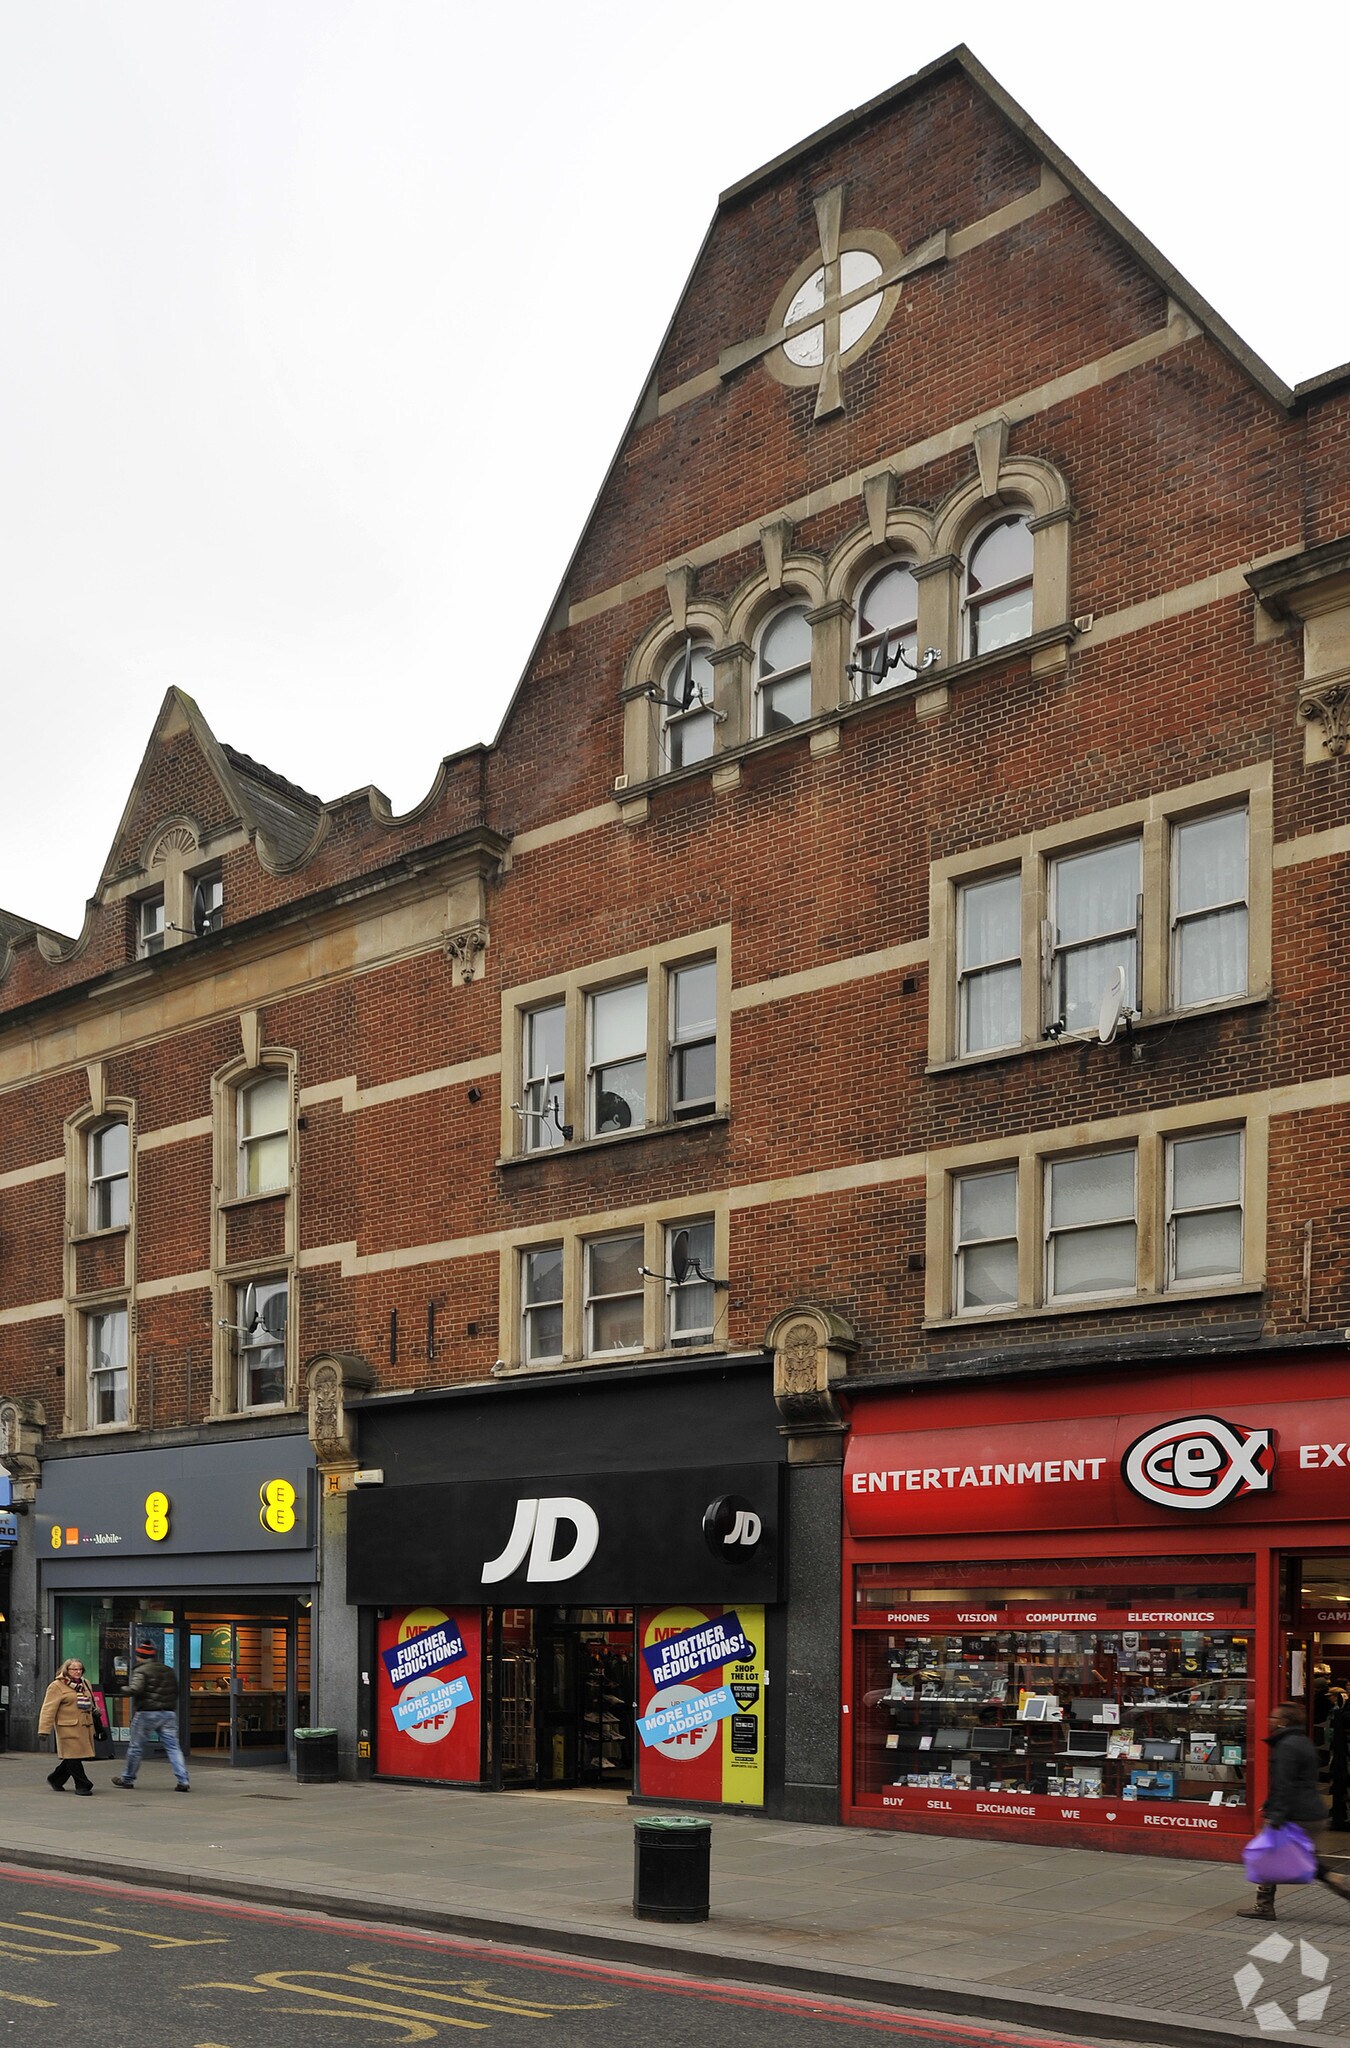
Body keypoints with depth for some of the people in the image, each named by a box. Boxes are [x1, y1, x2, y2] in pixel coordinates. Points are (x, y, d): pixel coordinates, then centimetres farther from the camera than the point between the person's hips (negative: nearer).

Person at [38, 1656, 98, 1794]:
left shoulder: (85, 1684, 18)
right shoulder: (57, 1686, -5)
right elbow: (49, 1709, -10)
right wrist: (44, 1729, -16)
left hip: (85, 1728, 7)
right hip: (68, 1729, -7)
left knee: (75, 1757, 9)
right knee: (73, 1757, -7)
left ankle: (56, 1779, 28)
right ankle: (82, 1785, 1)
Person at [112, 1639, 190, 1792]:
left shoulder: (141, 1671, -6)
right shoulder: (168, 1671, 14)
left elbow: (135, 1690, -20)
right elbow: (175, 1691, 17)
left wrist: (125, 1688, -1)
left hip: (147, 1713, -5)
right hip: (169, 1713, 5)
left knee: (136, 1747, 10)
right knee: (173, 1747, 1)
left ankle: (127, 1780, 21)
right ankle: (183, 1781, -7)